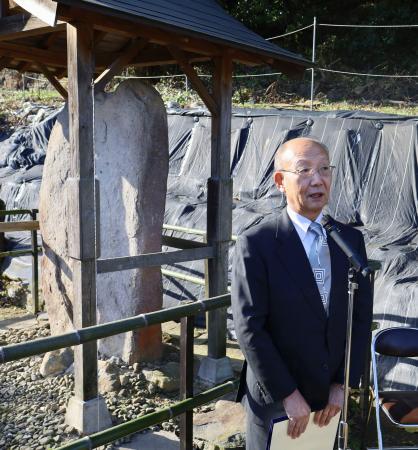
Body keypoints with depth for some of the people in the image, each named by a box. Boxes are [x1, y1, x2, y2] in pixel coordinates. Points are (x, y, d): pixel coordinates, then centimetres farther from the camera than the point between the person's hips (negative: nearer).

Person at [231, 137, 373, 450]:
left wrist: (344, 384, -4)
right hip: (275, 399, -4)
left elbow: (362, 316, 1)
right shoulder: (256, 244, -15)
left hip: (332, 396, 4)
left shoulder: (351, 239, -1)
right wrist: (288, 395, -15)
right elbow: (249, 328, -17)